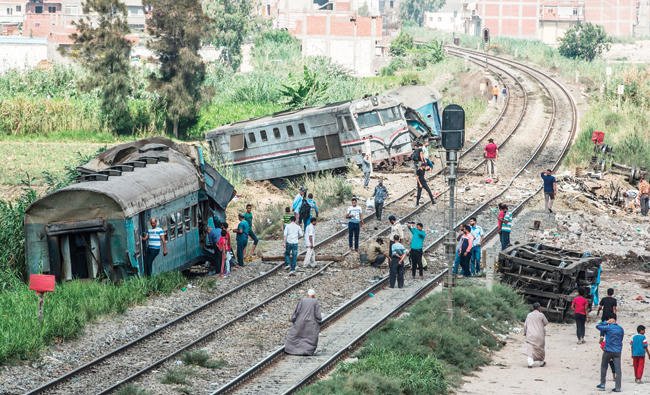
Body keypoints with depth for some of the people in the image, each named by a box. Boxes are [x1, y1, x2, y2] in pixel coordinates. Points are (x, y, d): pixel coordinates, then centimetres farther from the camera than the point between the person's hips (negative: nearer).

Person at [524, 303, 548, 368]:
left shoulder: (529, 315, 4)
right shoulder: (541, 315, -5)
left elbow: (525, 325, 6)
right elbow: (546, 323, 5)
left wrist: (525, 332, 17)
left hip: (530, 335, 1)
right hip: (539, 335, -1)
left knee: (530, 349, -2)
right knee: (540, 348, 15)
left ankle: (530, 363, -16)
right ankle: (541, 362, 26)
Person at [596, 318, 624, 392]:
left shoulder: (608, 328, -8)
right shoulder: (621, 329, 6)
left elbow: (598, 326, 1)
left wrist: (606, 323, 8)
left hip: (608, 351, -3)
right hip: (617, 352, 3)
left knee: (604, 367, 14)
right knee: (618, 369, 1)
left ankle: (602, 384, 17)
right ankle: (618, 387, -3)